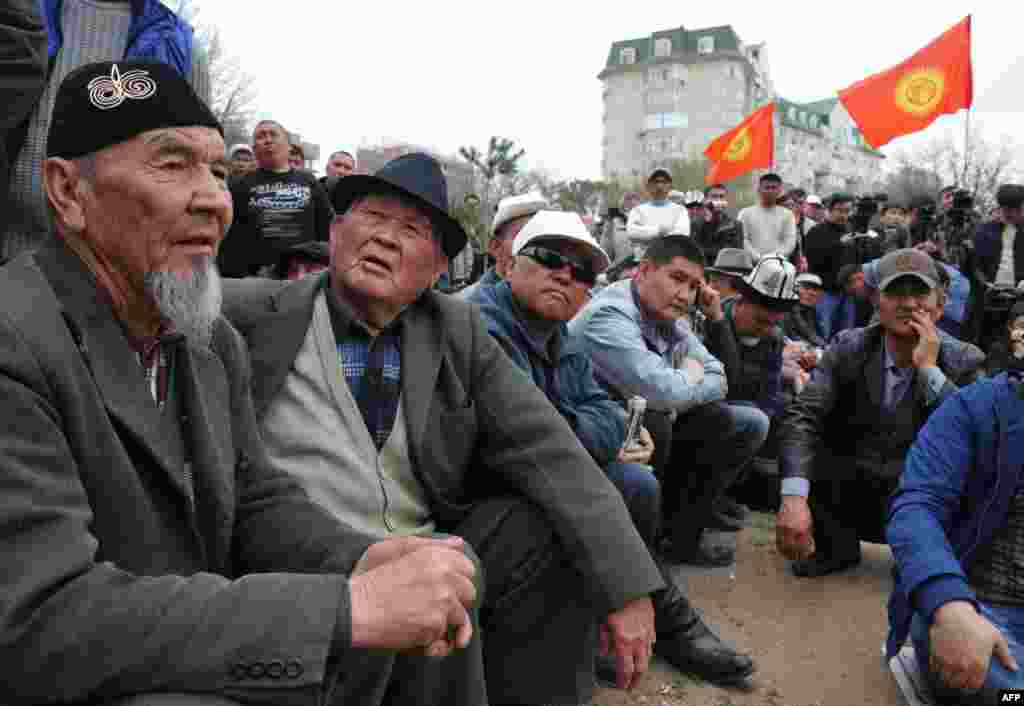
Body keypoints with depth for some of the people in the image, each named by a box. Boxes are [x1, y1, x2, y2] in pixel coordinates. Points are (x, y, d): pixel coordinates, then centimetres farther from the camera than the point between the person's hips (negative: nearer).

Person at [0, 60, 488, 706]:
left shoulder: (216, 343, 2)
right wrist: (351, 606, -32)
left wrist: (366, 562, -16)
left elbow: (260, 502, 4)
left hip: (205, 652, 7)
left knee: (440, 589, 7)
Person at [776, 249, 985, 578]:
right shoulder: (848, 347, -8)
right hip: (848, 497, 1)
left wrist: (929, 369, -24)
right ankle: (835, 545, 3)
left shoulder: (963, 361, -8)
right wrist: (793, 498, -38)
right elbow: (802, 417, -23)